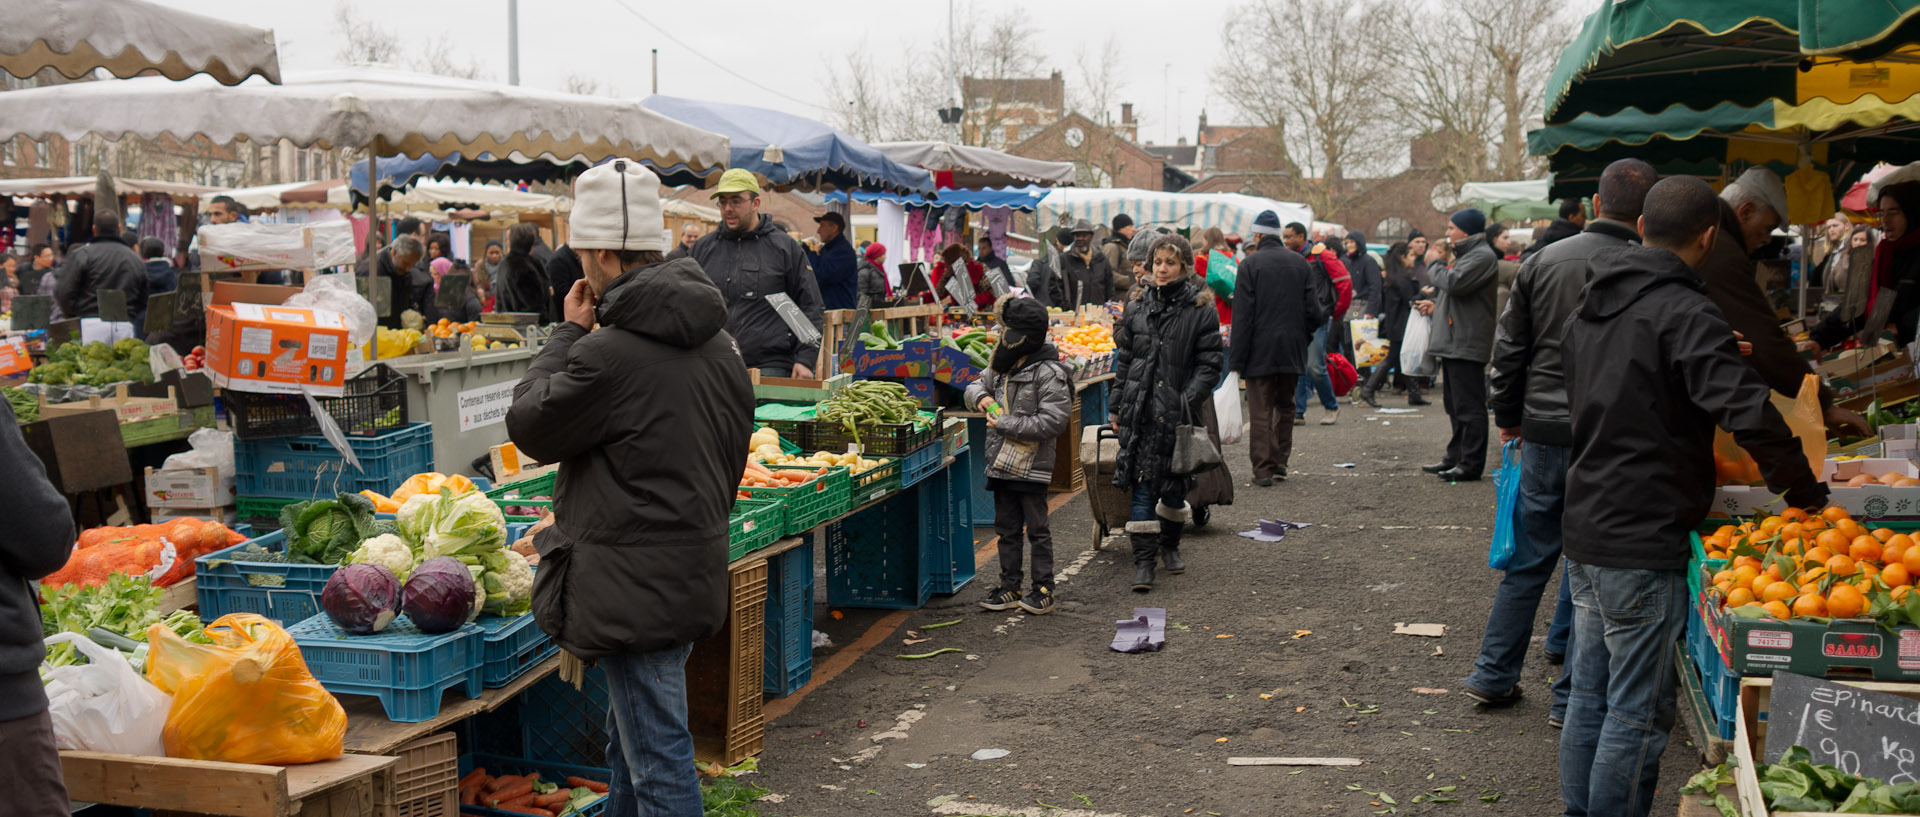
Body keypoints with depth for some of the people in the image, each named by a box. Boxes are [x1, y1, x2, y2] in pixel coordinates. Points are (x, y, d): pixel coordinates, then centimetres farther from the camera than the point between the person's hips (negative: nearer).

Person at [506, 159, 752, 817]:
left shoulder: (611, 354, -22)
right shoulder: (715, 339, 7)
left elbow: (529, 425, -7)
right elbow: (733, 446, 17)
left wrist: (568, 332, 0)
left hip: (637, 587, -9)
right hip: (695, 571, 9)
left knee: (658, 761, -2)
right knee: (630, 742, 24)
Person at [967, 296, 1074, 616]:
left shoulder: (1049, 374, -15)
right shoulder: (1002, 368, 7)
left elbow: (1052, 422, -21)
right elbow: (976, 385, 24)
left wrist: (1005, 424, -18)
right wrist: (980, 397, -1)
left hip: (1032, 466, -7)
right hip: (1002, 464, 7)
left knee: (1037, 529, 3)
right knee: (1006, 528, 14)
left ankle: (1043, 590, 13)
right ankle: (1010, 588, 23)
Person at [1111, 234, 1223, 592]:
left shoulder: (1201, 309, -2)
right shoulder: (1138, 305, 9)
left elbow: (1210, 364, -4)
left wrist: (1188, 401, -15)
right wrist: (1117, 407, 11)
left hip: (1177, 411, -2)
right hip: (1140, 408, 2)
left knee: (1175, 482, 10)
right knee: (1141, 483, -3)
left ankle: (1170, 544, 33)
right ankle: (1144, 560, 0)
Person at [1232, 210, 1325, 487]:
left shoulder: (1250, 264, -8)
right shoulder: (1300, 263, 6)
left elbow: (1242, 315, -10)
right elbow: (1312, 309, 4)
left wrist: (1238, 358, -8)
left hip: (1260, 350, -4)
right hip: (1292, 350, 4)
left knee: (1261, 412, -1)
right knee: (1285, 406, 18)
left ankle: (1263, 469, -3)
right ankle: (1280, 462, 20)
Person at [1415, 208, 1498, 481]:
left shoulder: (1483, 256, -12)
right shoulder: (1466, 254, 22)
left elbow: (1453, 283, -24)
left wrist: (1433, 264, -7)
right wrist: (1436, 306, 15)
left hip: (1467, 344, -11)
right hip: (1453, 343, 11)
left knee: (1469, 406, -8)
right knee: (1455, 405, 16)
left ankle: (1471, 463, -6)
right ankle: (1456, 457, 24)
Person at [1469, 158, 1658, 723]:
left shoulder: (1542, 261, 2)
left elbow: (1509, 347, 8)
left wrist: (1507, 416, 19)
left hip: (1544, 434, 4)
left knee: (1529, 560, 16)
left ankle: (1493, 676, 22)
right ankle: (1572, 697, 12)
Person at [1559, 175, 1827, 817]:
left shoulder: (1593, 303, 11)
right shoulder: (1684, 314, -17)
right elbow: (1750, 414, -26)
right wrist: (1805, 493, -13)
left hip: (1584, 529, 9)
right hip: (1643, 545, -9)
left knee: (1590, 698, 17)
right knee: (1637, 715, 0)